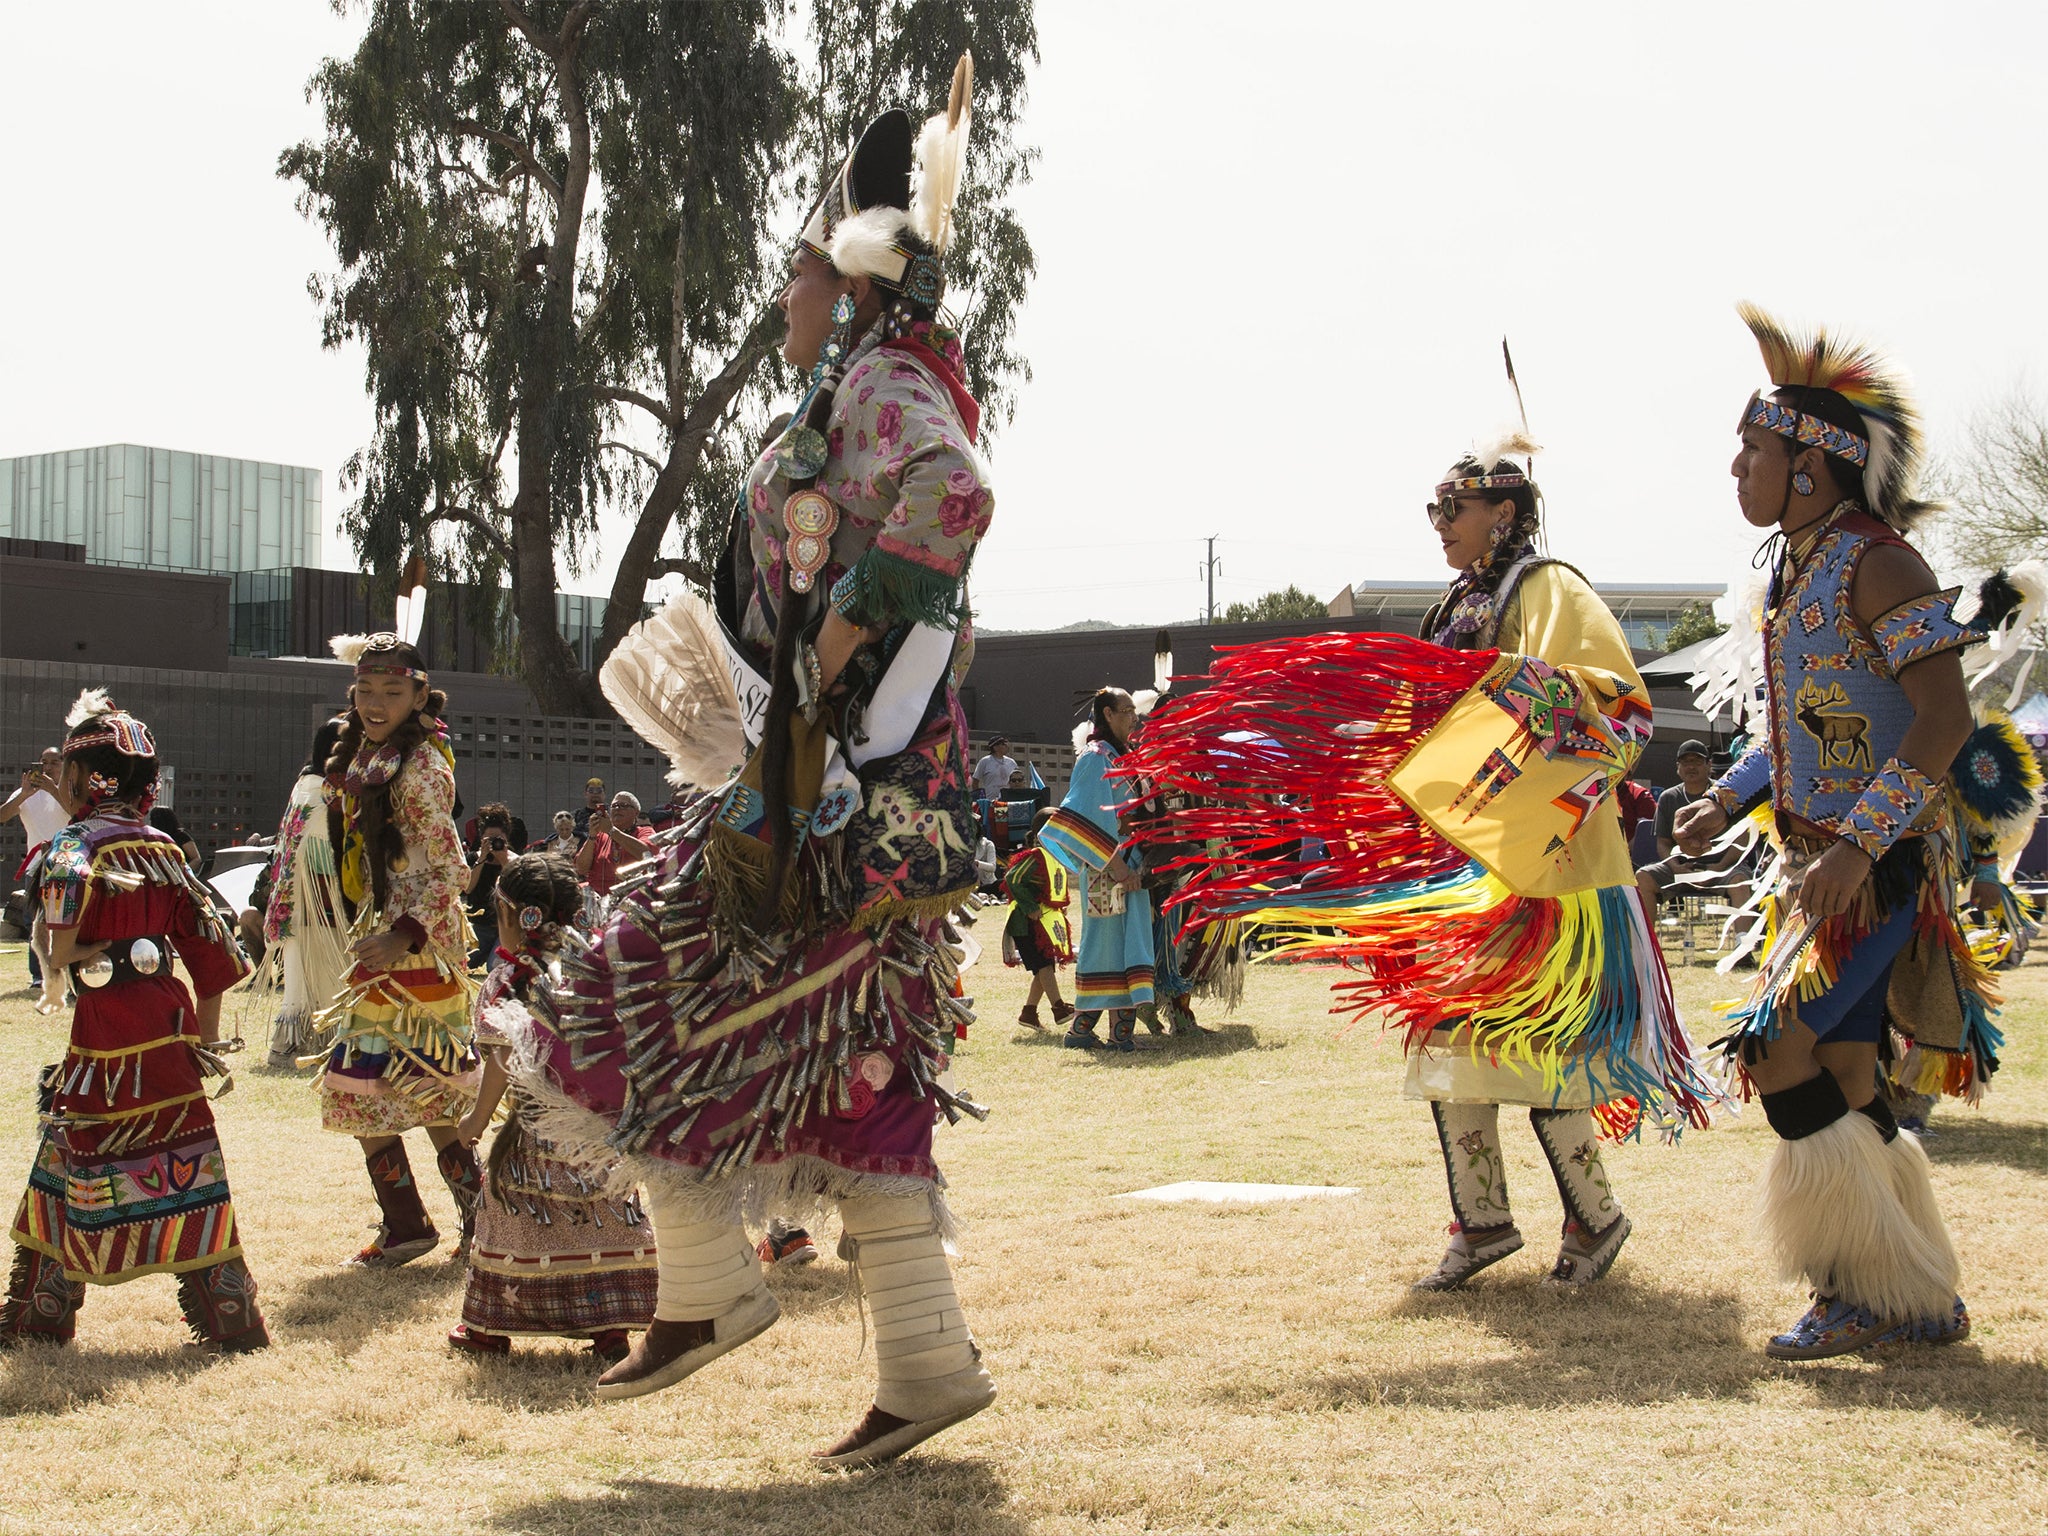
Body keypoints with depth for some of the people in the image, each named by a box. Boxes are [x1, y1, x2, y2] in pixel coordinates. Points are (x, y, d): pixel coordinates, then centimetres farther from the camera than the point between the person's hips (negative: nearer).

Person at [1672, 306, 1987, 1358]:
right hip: (1822, 863, 9)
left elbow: (1946, 716, -22)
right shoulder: (1794, 568, 13)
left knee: (1780, 1053, -13)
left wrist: (1859, 844, -28)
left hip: (1883, 866, -9)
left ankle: (1874, 1290, -3)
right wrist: (1728, 798, 10)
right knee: (1842, 1077, 10)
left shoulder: (1874, 564, -16)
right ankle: (1919, 1302, 19)